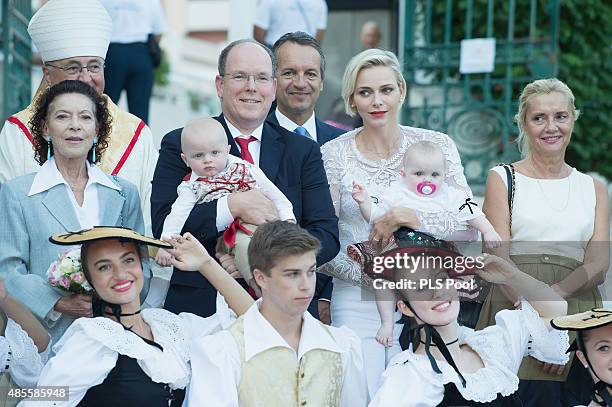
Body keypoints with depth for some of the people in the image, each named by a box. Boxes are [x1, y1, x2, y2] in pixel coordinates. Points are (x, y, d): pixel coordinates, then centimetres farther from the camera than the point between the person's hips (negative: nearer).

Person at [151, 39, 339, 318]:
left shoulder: (303, 152, 12)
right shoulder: (180, 145, 6)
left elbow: (327, 235, 3)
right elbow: (163, 225, -5)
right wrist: (233, 206, -17)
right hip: (200, 307, -2)